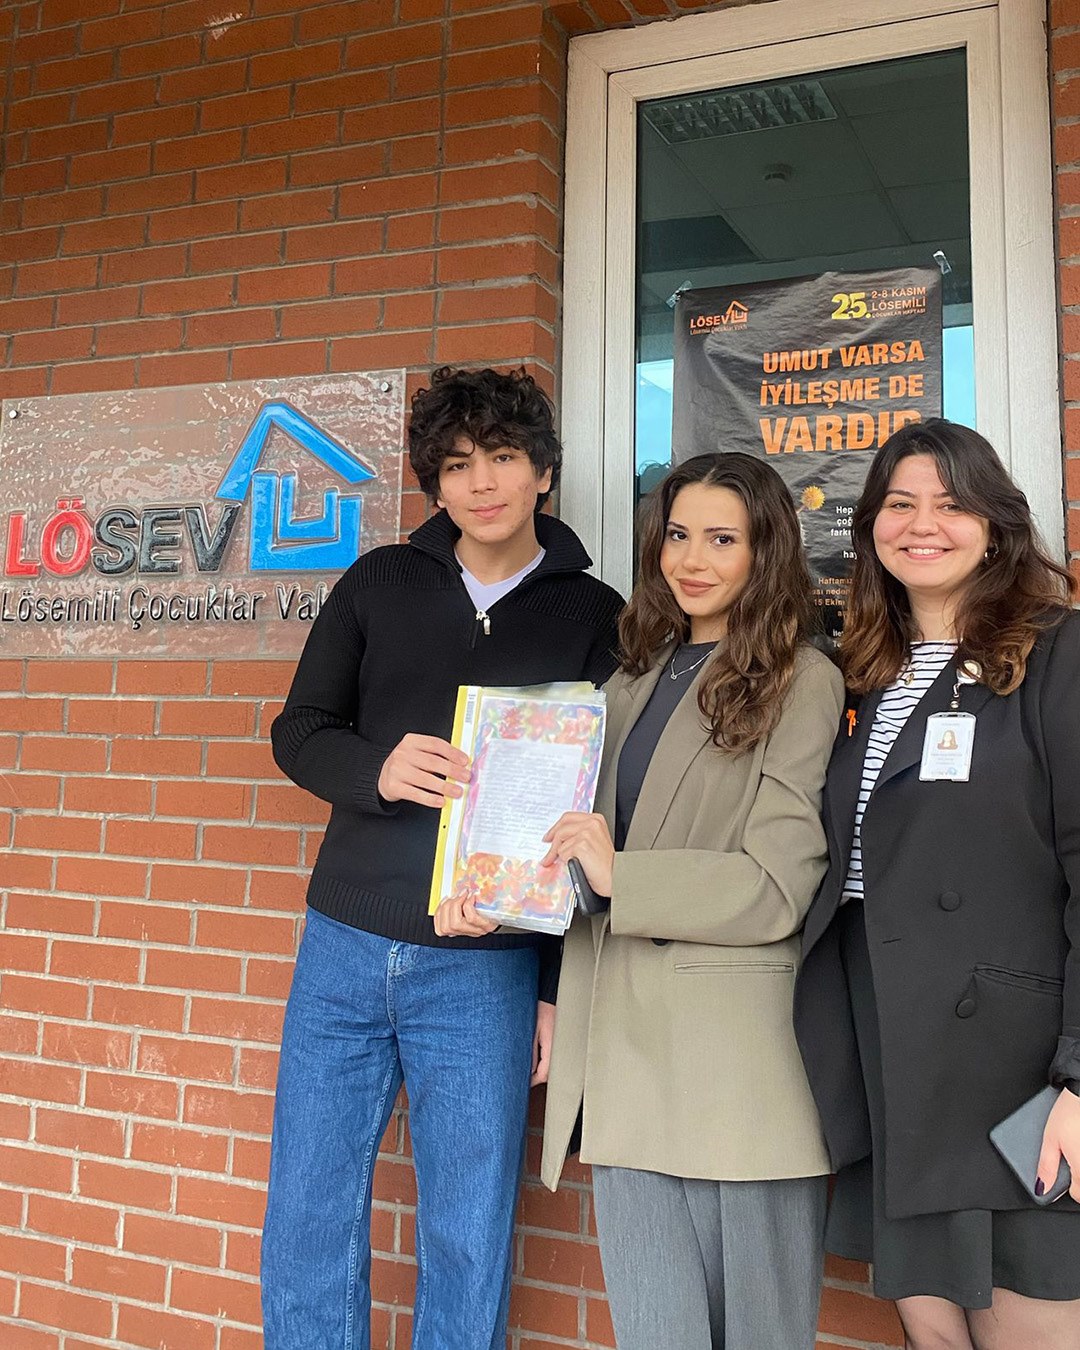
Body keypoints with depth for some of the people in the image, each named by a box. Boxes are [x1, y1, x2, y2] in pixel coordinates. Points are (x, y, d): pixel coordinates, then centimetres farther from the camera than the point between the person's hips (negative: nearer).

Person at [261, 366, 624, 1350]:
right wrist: (376, 772, -16)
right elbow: (299, 731, 7)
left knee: (469, 1246, 9)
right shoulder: (380, 584, 7)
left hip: (488, 971, -2)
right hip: (344, 946, 3)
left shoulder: (593, 615, 1)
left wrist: (564, 986, -3)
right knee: (306, 1224, 12)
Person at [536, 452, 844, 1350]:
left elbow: (778, 887, -10)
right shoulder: (635, 683, 16)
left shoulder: (800, 681, -3)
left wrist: (620, 876, -16)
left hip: (739, 1068, -5)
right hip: (624, 1057, 5)